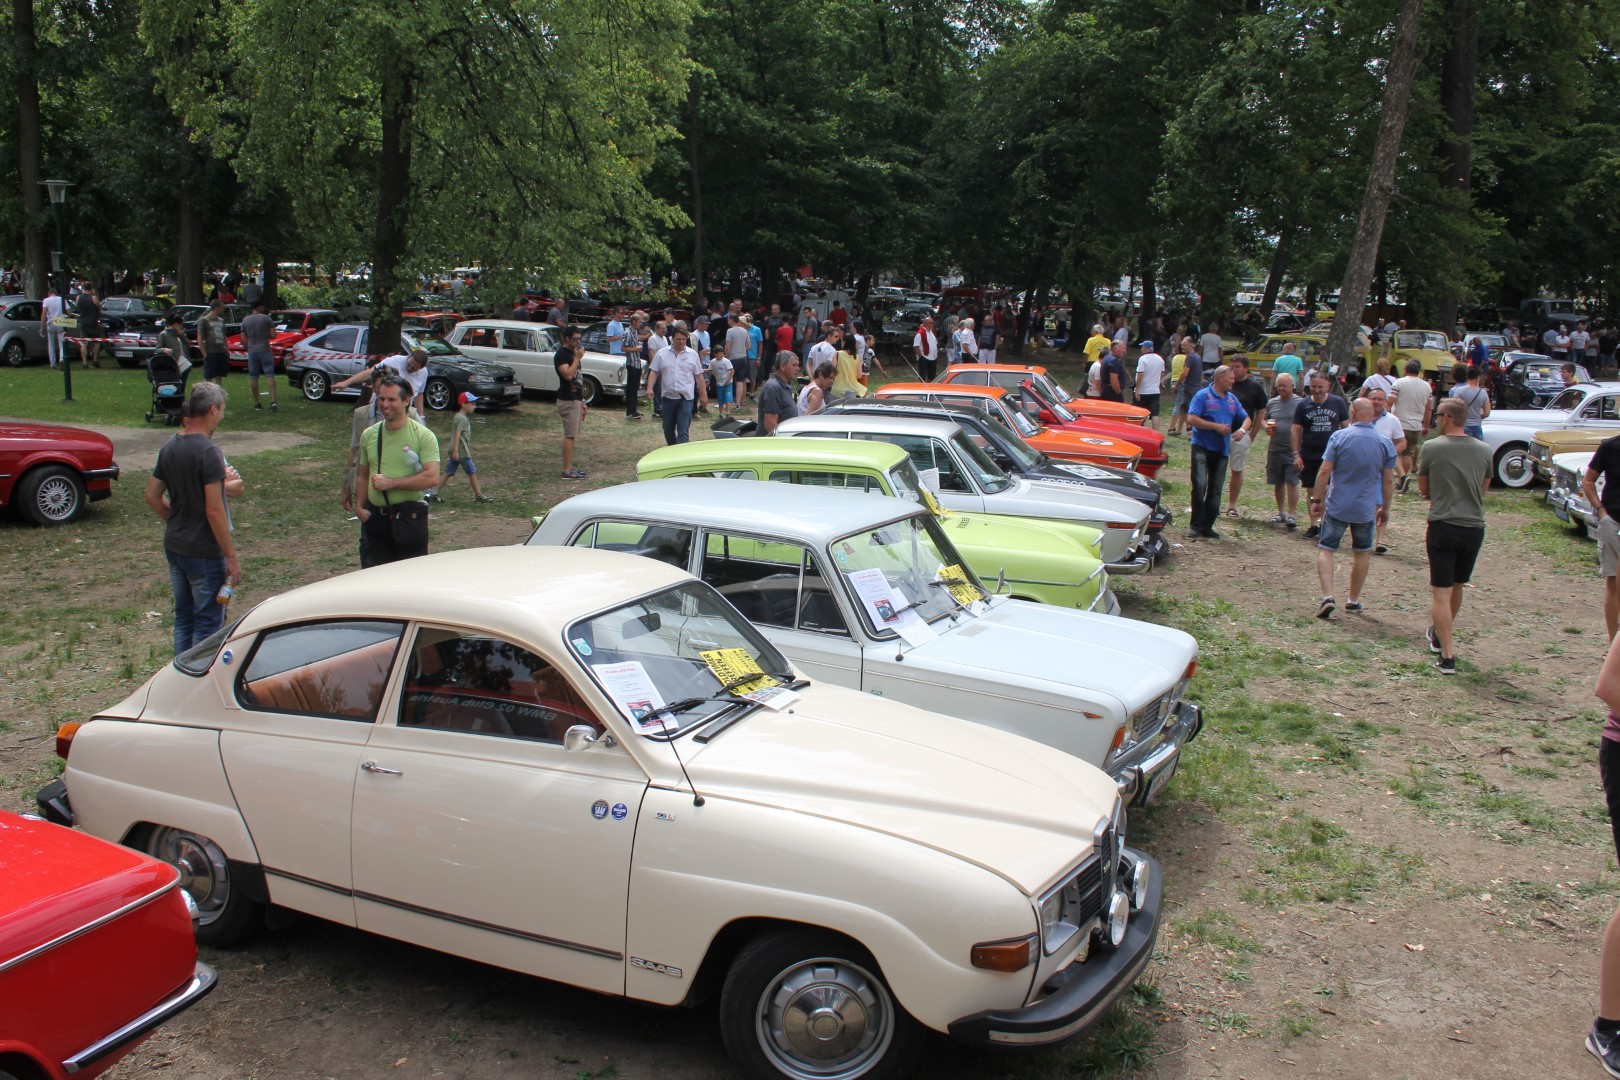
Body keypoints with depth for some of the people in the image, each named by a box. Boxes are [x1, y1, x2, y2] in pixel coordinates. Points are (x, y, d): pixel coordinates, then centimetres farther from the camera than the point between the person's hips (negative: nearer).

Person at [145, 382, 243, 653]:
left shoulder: (169, 448, 6)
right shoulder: (208, 451, -19)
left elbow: (152, 496, 13)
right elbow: (214, 511, -21)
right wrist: (231, 557, -17)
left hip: (174, 547, 8)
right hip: (204, 552, -8)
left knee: (183, 616, 18)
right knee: (208, 622, 2)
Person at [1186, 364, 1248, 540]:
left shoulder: (1232, 399, 13)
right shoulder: (1202, 396, -5)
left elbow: (1246, 418, 20)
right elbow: (1191, 419, -14)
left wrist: (1242, 429, -4)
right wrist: (1216, 426, -16)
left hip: (1222, 450, 6)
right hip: (1202, 447, -6)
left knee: (1215, 490, 6)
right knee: (1200, 485, -16)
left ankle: (1207, 526, 12)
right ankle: (1196, 524, -8)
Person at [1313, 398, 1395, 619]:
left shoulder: (1339, 437, -9)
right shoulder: (1384, 443, -1)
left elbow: (1325, 472, -11)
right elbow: (1388, 481, 3)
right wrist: (1385, 509, 14)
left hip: (1337, 507, -2)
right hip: (1366, 509, 3)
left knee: (1325, 550, 3)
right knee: (1361, 553, 17)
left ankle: (1327, 596, -14)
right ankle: (1354, 600, 25)